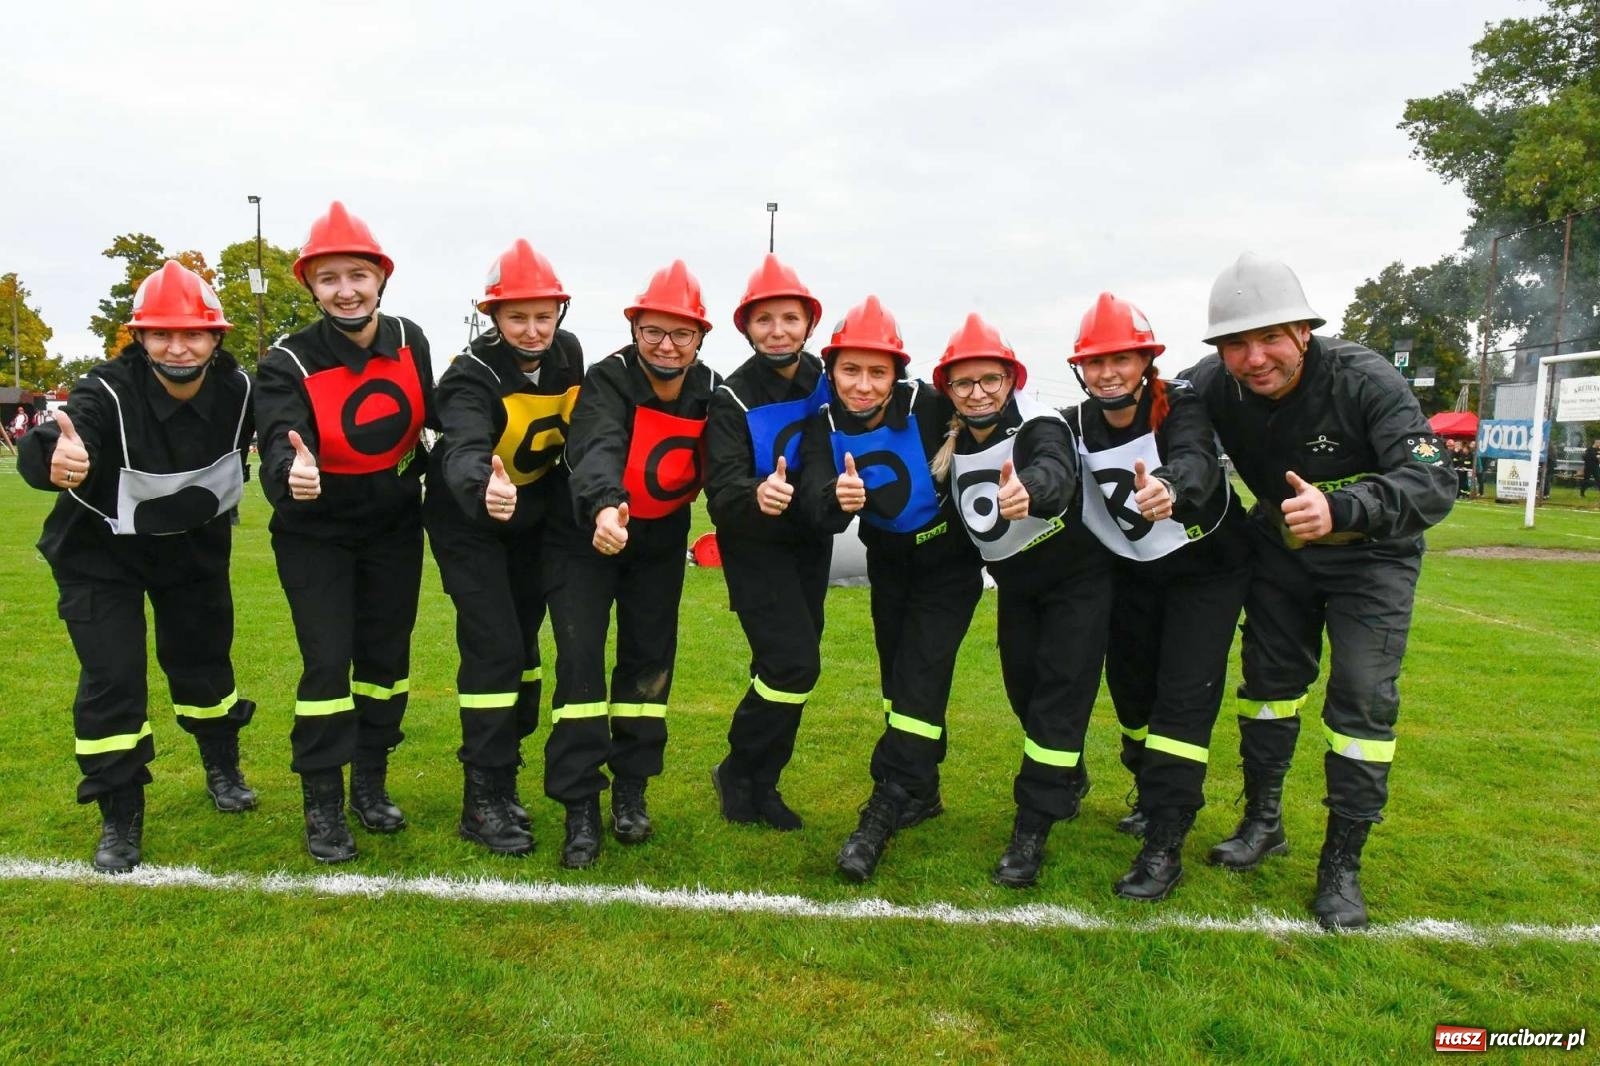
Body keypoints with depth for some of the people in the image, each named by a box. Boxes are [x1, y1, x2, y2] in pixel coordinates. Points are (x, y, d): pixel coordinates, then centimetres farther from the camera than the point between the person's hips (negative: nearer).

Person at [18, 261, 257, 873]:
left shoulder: (237, 390, -20)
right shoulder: (107, 394, -31)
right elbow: (44, 450, -50)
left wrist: (221, 497, -8)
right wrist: (55, 463, -72)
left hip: (194, 546, 3)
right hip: (102, 552, -3)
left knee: (203, 659, 14)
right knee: (112, 677, -8)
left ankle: (223, 769, 40)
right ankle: (119, 821, 9)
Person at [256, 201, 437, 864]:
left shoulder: (409, 341, -7)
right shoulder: (290, 362, -19)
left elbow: (434, 417, 8)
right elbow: (280, 447, -34)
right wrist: (292, 475, -56)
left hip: (395, 529, 4)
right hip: (317, 535, -4)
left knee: (386, 657, 11)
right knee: (328, 661, -7)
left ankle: (371, 785, 29)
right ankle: (322, 807, 9)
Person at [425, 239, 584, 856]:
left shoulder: (568, 355, -7)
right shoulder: (473, 376, -25)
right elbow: (464, 452, -45)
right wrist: (484, 490, -66)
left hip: (532, 521, 6)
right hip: (469, 523, -6)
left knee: (524, 642, 13)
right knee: (494, 648, -12)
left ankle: (497, 758, 32)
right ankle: (484, 801, 0)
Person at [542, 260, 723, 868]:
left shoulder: (711, 392, -10)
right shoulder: (608, 381, -25)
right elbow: (596, 451, -45)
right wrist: (602, 508, -64)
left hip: (661, 541, 4)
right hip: (587, 535, -4)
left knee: (651, 658, 6)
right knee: (581, 658, -12)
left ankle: (630, 791, 23)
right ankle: (579, 807, -2)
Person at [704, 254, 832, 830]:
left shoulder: (827, 381, -6)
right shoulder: (732, 399, -18)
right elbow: (720, 491, -28)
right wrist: (755, 496, -48)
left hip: (811, 542, 5)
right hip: (755, 546, -5)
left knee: (788, 667, 10)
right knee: (793, 664, -14)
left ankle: (760, 782, 26)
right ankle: (739, 775, 7)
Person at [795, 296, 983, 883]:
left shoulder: (929, 407, -25)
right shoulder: (824, 425, -17)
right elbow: (812, 496, -31)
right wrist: (836, 499, -53)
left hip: (949, 560, -5)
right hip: (888, 563, 5)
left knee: (919, 679, -10)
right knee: (897, 676, 15)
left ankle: (885, 813, -2)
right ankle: (921, 791, 34)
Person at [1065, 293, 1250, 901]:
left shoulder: (1180, 405, -25)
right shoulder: (1078, 426, -10)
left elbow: (1197, 463, -45)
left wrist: (1169, 488, -67)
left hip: (1206, 566, -4)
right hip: (1132, 570, 5)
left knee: (1184, 697, -10)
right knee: (1130, 688, 11)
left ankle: (1164, 845, -5)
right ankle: (1159, 797, 37)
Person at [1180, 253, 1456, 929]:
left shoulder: (1364, 380, -32)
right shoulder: (1210, 387, -22)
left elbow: (1434, 481, -39)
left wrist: (1341, 510, -56)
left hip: (1370, 552, -3)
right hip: (1280, 546, 4)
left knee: (1363, 698, -7)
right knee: (1269, 678, 11)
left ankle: (1342, 864, 7)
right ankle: (1262, 822, 29)